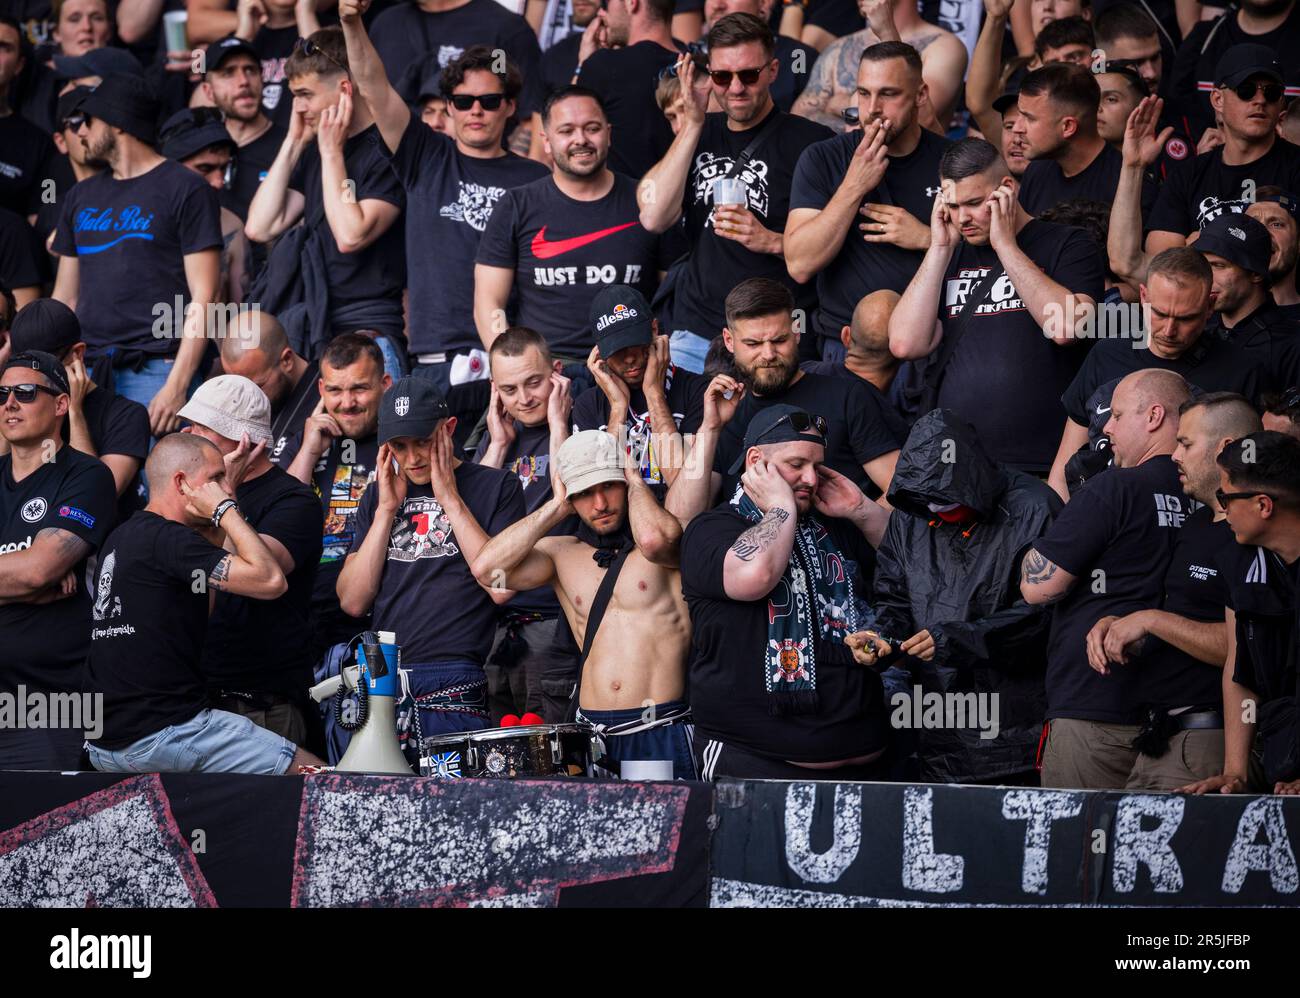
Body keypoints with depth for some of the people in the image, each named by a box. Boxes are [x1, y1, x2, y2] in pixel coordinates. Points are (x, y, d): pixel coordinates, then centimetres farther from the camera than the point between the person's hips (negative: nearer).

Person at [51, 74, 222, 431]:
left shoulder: (185, 190, 0)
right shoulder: (81, 197, 20)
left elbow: (202, 298, -7)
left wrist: (176, 386, -16)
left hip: (157, 371, -6)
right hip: (90, 371, 6)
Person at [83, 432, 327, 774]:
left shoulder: (121, 538, 15)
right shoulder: (165, 538, -14)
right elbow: (271, 581, -19)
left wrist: (218, 527, 17)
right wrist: (226, 511, -8)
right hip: (163, 732, -10)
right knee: (314, 773, -4)